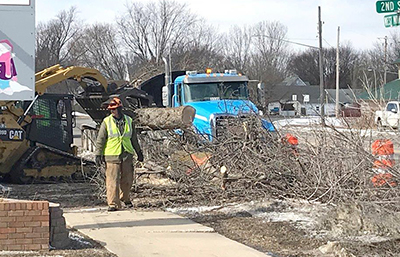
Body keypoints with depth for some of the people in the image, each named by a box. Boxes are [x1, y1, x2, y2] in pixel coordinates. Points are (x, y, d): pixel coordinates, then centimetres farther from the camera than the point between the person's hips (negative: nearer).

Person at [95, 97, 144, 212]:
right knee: (112, 180, -7)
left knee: (127, 179, 10)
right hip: (111, 155, -3)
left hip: (127, 155, 3)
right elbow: (100, 139, 0)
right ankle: (113, 203, -2)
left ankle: (125, 198, 33)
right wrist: (98, 154, -6)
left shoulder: (129, 121, 7)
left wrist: (139, 152, 22)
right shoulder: (106, 122, -1)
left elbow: (134, 138, 18)